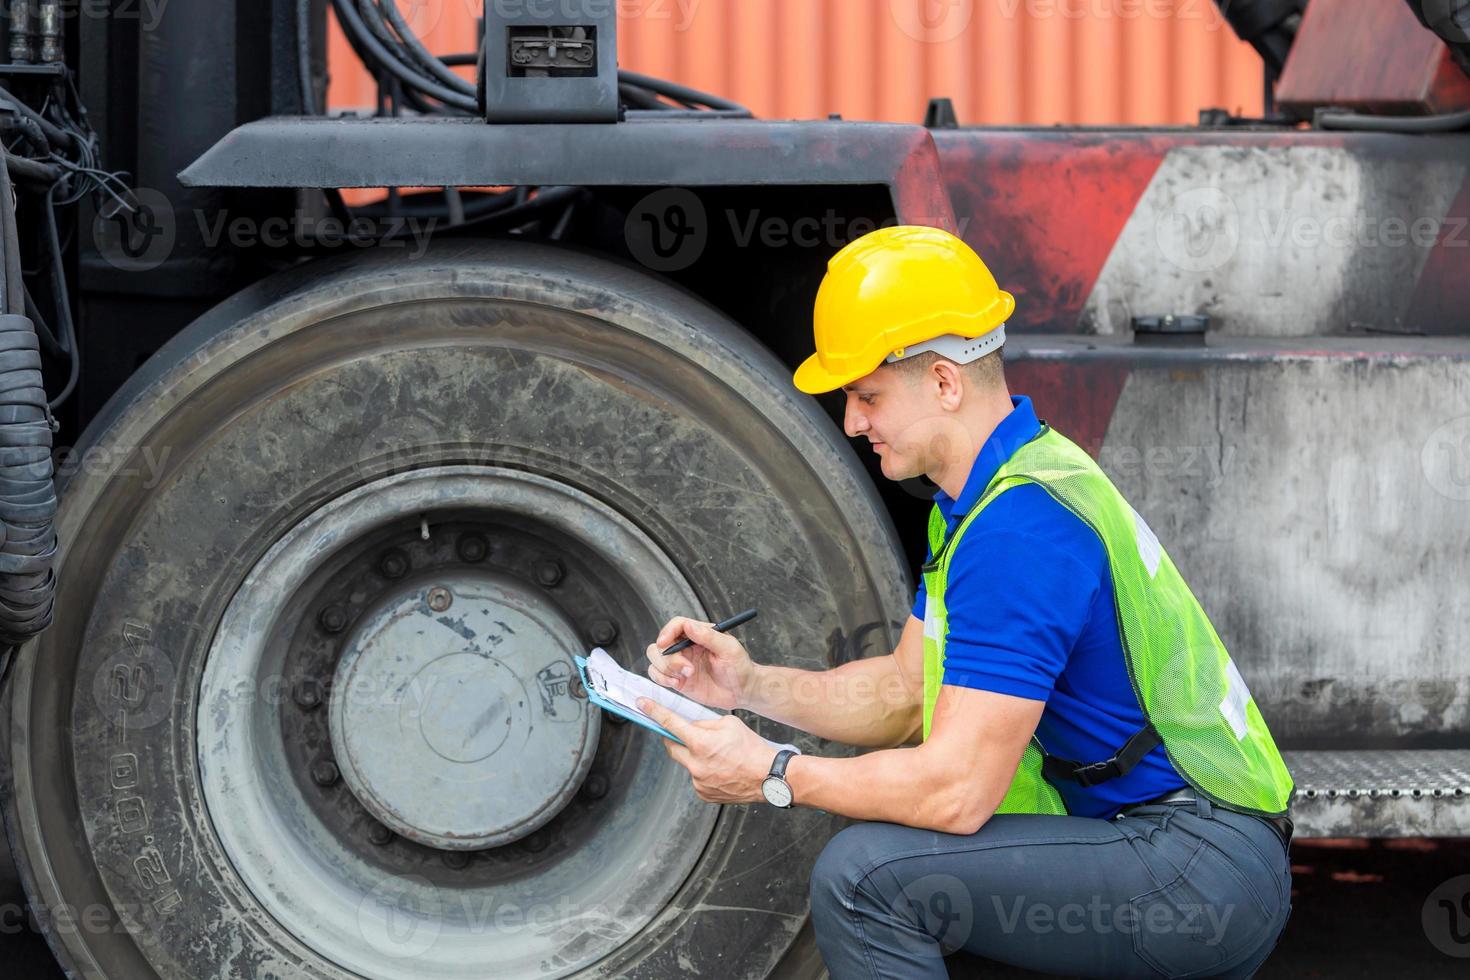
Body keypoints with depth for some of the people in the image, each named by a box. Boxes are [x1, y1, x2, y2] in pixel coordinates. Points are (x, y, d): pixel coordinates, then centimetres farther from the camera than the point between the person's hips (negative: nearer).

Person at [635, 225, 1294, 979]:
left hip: (1209, 870, -11)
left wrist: (771, 776, -12)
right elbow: (904, 692, 18)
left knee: (863, 876, -21)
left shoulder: (1021, 529, -21)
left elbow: (957, 791, -22)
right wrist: (750, 684, 4)